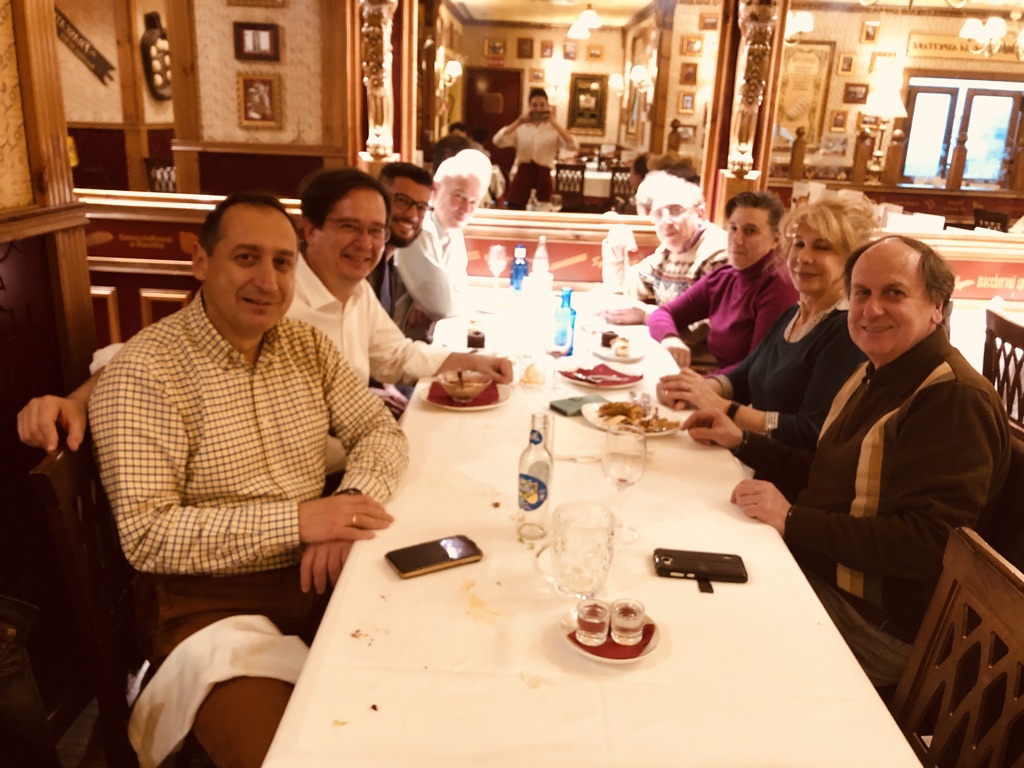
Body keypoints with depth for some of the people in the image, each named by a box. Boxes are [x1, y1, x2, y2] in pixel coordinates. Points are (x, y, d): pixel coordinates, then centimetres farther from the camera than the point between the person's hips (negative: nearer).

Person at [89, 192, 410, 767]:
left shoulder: (308, 346, 7)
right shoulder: (145, 370, -13)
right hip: (209, 603, -5)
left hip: (314, 577, 6)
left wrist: (355, 498, -14)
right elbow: (145, 534, -17)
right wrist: (297, 520, -23)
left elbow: (381, 430, 8)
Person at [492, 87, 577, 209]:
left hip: (543, 178, 0)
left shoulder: (554, 129, 3)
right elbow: (497, 141, -10)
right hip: (521, 177, 0)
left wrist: (553, 122, -16)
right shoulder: (520, 128, 5)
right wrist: (519, 121, -16)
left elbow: (574, 146, -13)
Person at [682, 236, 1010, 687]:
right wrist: (740, 441, 9)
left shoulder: (957, 400, -19)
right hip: (817, 572, 9)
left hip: (876, 621, -9)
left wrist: (794, 521, -26)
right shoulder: (873, 377, 11)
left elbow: (927, 544, -26)